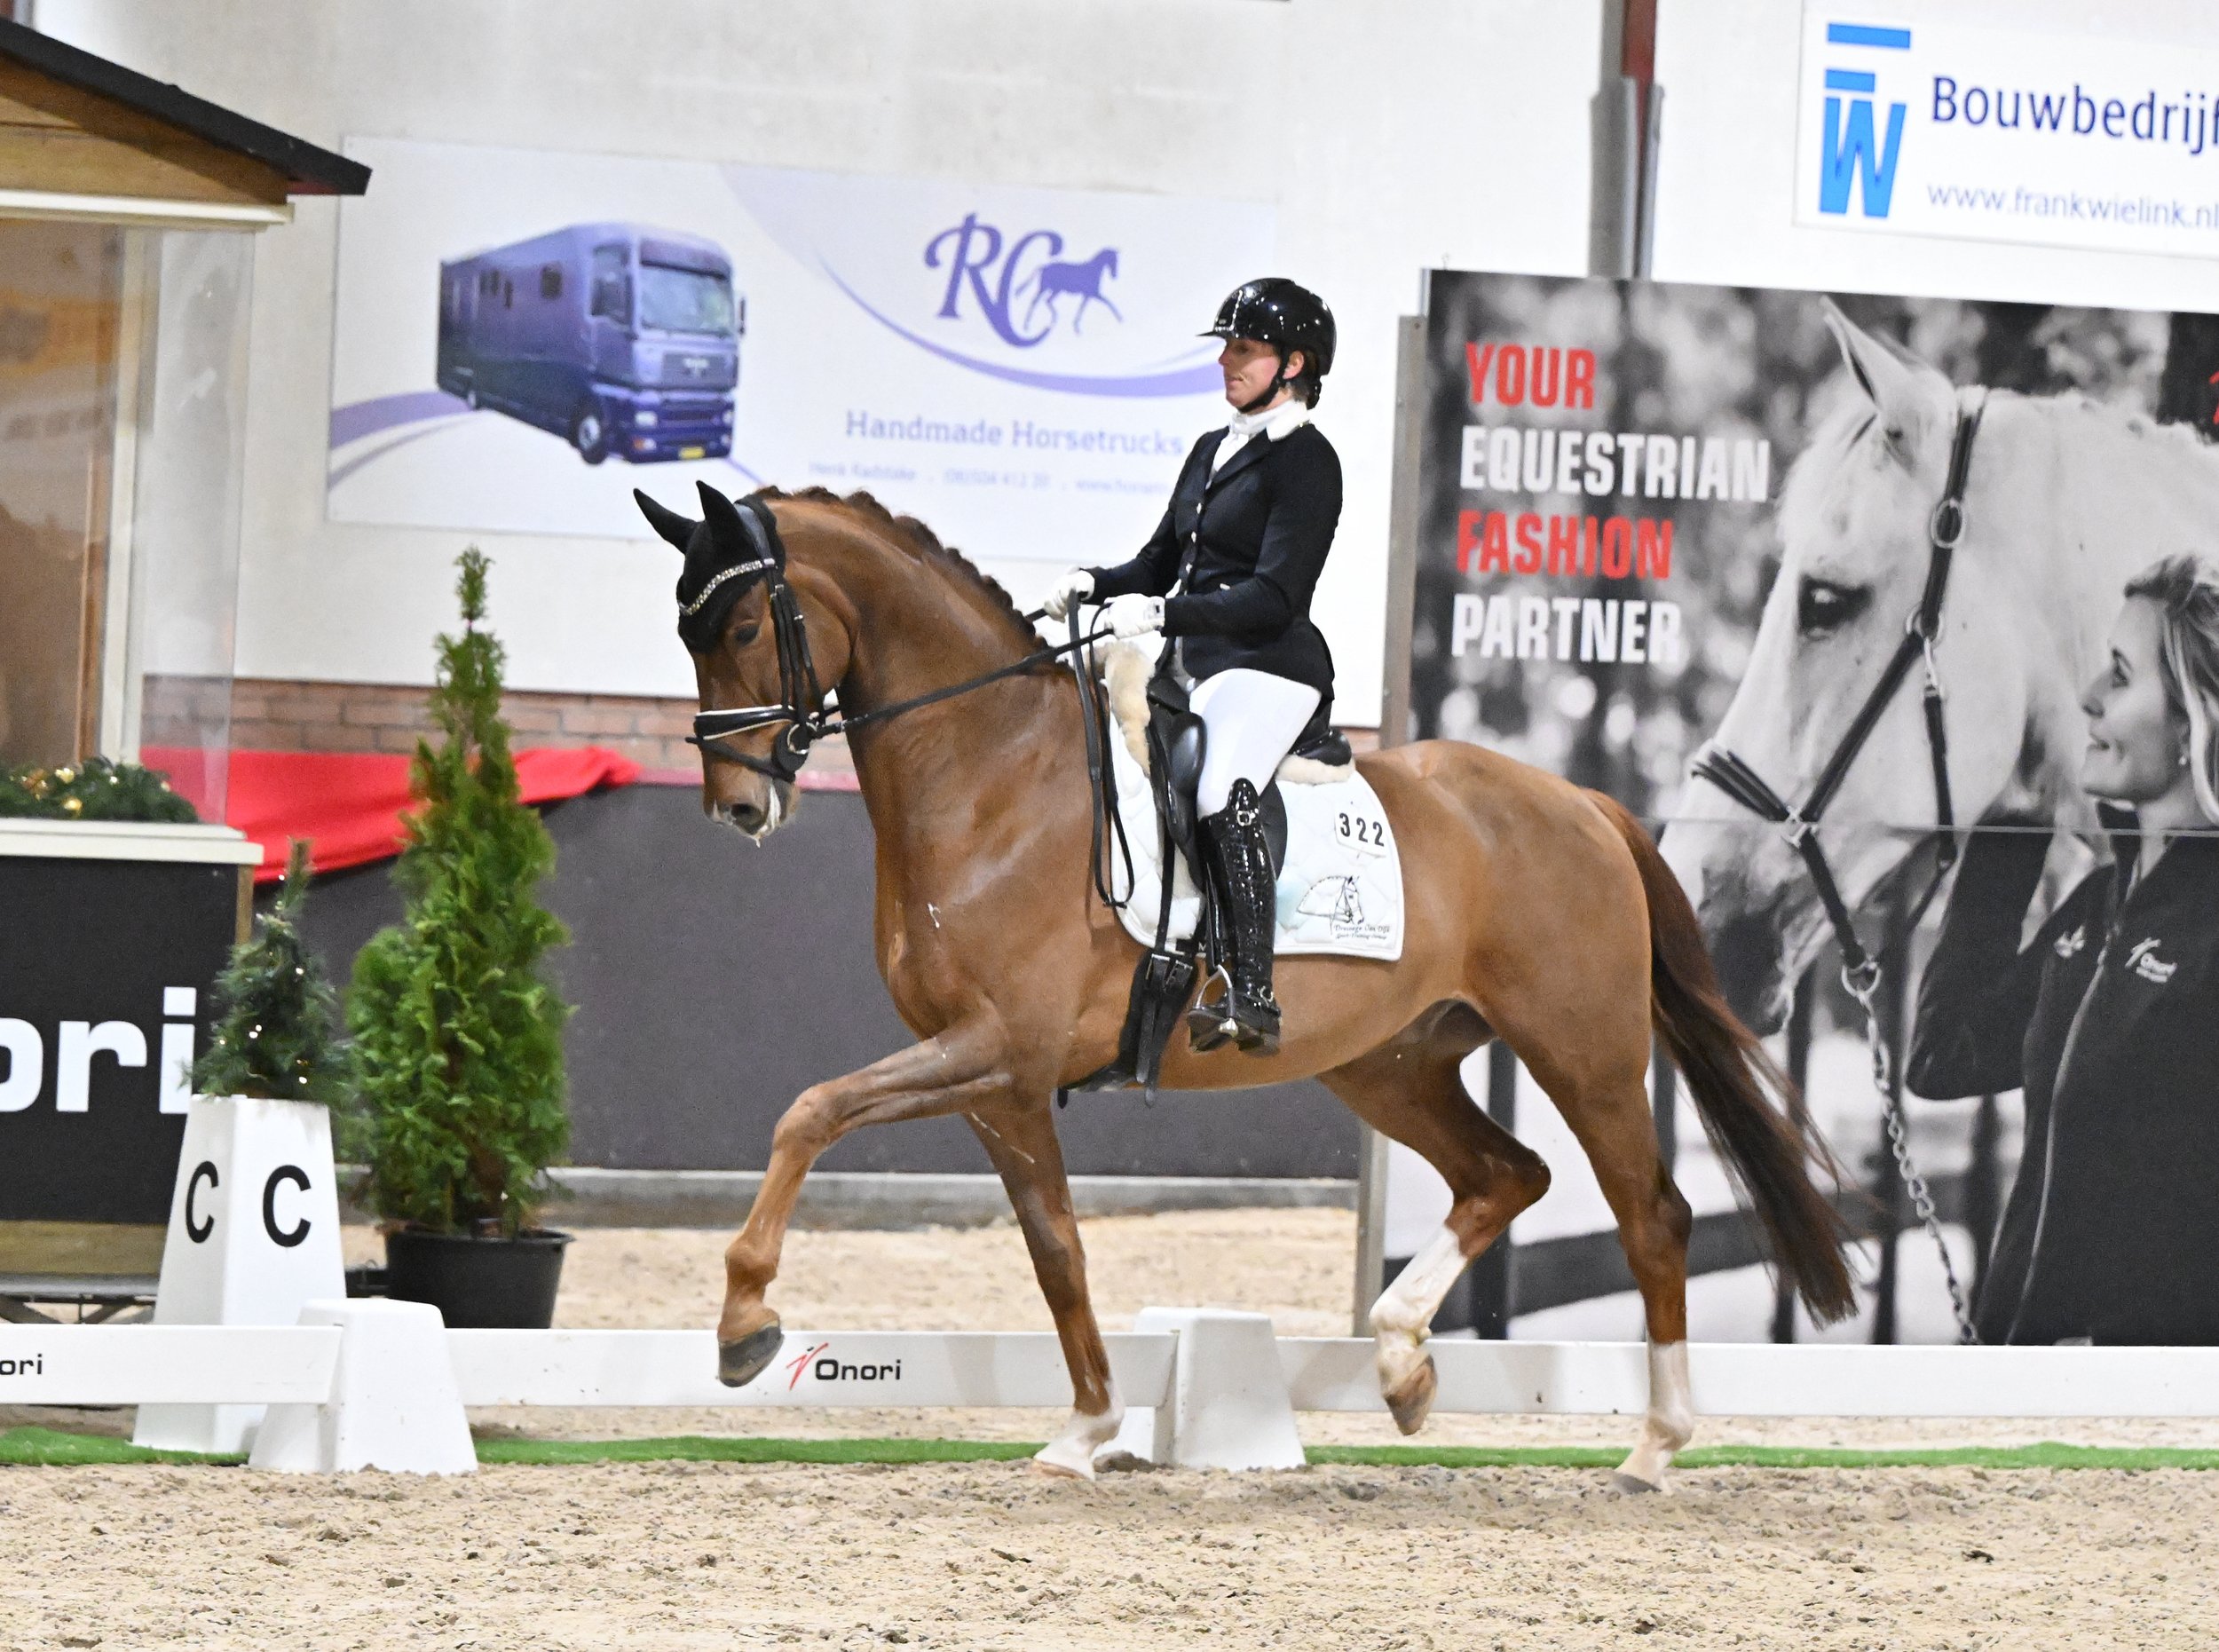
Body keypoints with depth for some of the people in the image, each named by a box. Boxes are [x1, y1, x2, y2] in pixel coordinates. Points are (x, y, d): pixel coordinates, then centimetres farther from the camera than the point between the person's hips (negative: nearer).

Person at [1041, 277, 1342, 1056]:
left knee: (1222, 797, -32)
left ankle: (1253, 1001, -35)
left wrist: (1163, 613, -26)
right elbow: (1160, 564, 23)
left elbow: (1276, 597, -17)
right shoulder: (1212, 451, 18)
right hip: (1192, 669, 10)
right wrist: (1091, 583, 2)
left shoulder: (1305, 460, -8)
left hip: (1268, 669, -10)